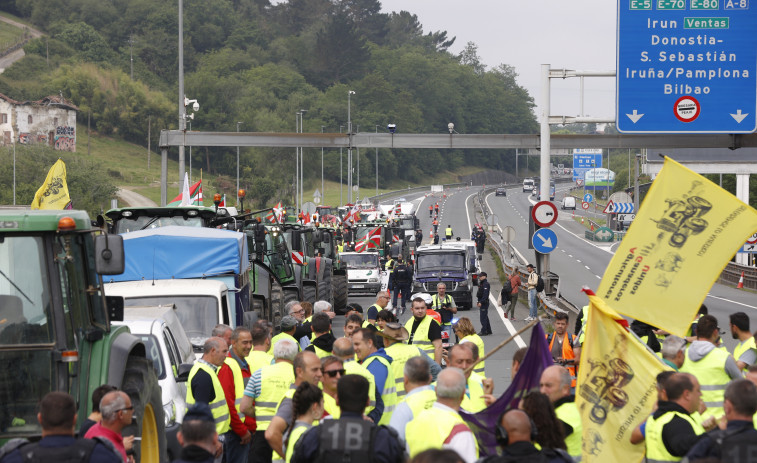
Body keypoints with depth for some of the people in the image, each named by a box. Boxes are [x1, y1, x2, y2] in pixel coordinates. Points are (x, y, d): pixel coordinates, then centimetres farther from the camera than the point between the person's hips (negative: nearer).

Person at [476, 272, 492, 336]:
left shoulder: (486, 284, -15)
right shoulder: (481, 284, 17)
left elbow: (485, 294, -23)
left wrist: (481, 302, -25)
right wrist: (478, 301, 17)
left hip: (484, 303, -11)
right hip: (481, 302, 11)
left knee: (483, 317, -10)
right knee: (485, 317, 16)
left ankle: (484, 331, -10)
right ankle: (488, 330, 23)